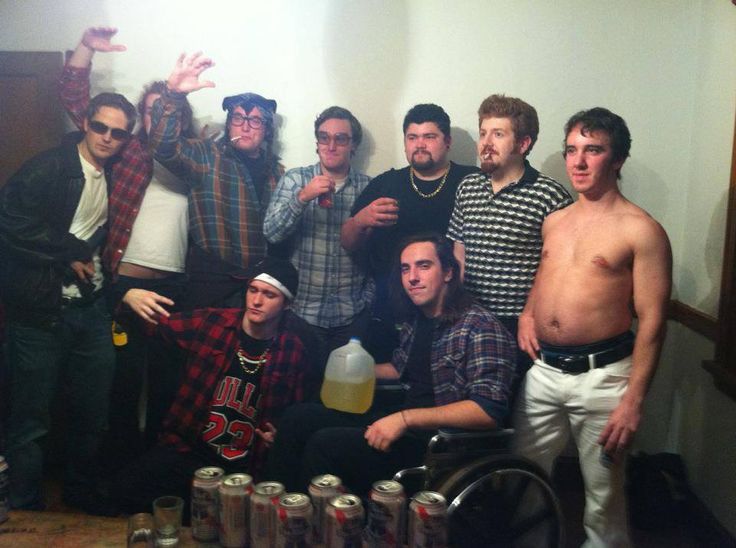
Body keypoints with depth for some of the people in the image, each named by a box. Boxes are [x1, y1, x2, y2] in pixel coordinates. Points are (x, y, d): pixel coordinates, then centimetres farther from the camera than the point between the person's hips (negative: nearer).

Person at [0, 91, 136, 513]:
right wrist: (71, 254, -12)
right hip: (41, 312, -5)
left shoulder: (116, 176, 9)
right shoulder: (48, 168, -8)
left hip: (92, 310, 6)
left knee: (93, 414, 13)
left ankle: (83, 495, 33)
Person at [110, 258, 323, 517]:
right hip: (187, 449, 2)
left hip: (249, 467, -1)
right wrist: (130, 297, -13)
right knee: (126, 489, -21)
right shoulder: (210, 323, -2)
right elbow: (154, 323, 8)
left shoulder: (297, 351, -3)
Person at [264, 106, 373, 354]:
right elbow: (271, 233, -10)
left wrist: (368, 298, 6)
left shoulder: (367, 186, 1)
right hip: (302, 312, -1)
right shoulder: (294, 179, 0)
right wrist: (302, 197, -23)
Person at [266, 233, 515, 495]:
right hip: (404, 423, 8)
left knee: (324, 444, -23)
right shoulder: (415, 321, 10)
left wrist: (405, 419, -27)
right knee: (298, 418, 2)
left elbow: (489, 410, -25)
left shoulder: (479, 327, -15)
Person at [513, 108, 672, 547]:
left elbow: (652, 321, -11)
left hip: (602, 375, -5)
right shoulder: (554, 221, 10)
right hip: (543, 370, 6)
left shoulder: (641, 230, -9)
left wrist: (634, 401, -15)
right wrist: (527, 312, 5)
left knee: (603, 494, 9)